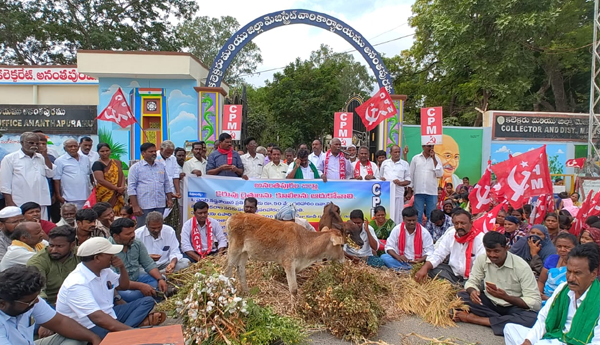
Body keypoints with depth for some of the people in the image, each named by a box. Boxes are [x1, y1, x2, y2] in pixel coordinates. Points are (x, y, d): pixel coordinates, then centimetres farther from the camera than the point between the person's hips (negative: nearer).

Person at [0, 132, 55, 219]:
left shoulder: (41, 158, 14)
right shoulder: (10, 158, 3)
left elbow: (51, 174, 3)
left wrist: (45, 155, 0)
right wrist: (10, 203, -8)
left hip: (41, 203, 4)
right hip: (19, 205, -4)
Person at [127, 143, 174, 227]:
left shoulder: (162, 166, 14)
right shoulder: (135, 168, 0)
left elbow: (167, 185, 18)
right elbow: (131, 188, -4)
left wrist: (170, 199, 10)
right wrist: (135, 206, -11)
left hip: (160, 205, 4)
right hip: (144, 206, -4)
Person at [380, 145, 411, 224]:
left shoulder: (405, 164, 10)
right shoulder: (385, 163, 15)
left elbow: (408, 180, 10)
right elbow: (380, 176, 22)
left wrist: (400, 183, -9)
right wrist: (382, 179, -1)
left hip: (398, 193, -1)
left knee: (397, 215, -2)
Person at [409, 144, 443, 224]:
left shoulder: (435, 159, 8)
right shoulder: (415, 158, 7)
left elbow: (440, 174, -4)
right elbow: (410, 175, 8)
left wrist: (434, 159, -6)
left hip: (432, 192, 1)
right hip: (419, 191, -1)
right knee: (418, 215, 0)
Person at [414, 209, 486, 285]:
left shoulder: (480, 238, -14)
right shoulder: (450, 235, 1)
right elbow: (438, 255, 1)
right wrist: (424, 267, -17)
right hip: (453, 272, 6)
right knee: (431, 269, -14)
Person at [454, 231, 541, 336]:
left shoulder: (521, 267, -19)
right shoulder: (481, 259, -9)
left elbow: (535, 302, -21)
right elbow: (472, 282, 1)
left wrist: (505, 297, -36)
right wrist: (472, 291, -25)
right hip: (490, 303, 3)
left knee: (531, 318, -36)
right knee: (461, 296, -21)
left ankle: (475, 318, -29)